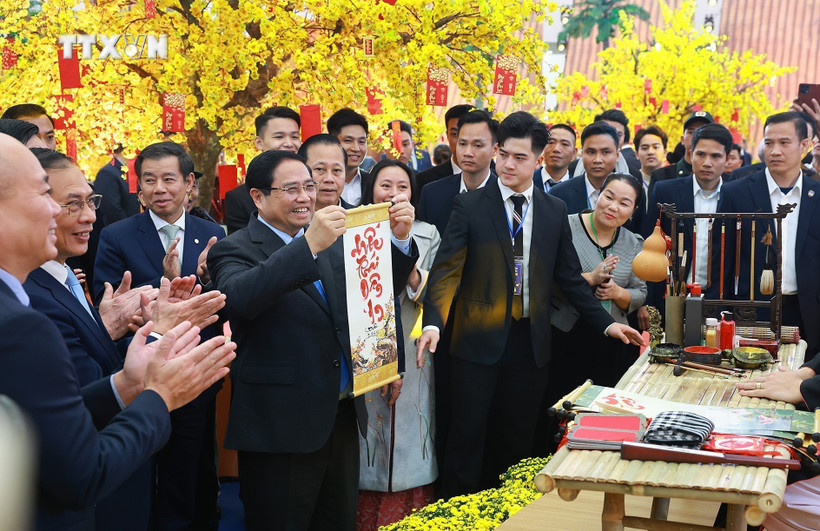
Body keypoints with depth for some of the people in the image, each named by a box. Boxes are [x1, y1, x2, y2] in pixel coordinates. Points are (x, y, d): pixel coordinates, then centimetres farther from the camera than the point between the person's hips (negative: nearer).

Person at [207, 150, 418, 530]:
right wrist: (309, 245, -36)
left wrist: (400, 239, -7)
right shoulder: (235, 250, -8)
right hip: (281, 426, -6)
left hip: (343, 416, 7)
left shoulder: (330, 242, 12)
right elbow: (238, 298, -30)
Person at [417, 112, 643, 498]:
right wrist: (433, 323, -23)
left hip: (530, 345, 3)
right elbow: (446, 270, -9)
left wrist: (606, 323, 5)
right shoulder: (470, 206, -2)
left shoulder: (555, 212, 8)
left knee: (517, 443, 10)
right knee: (467, 439, 0)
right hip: (479, 342, -3)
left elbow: (570, 277, 12)